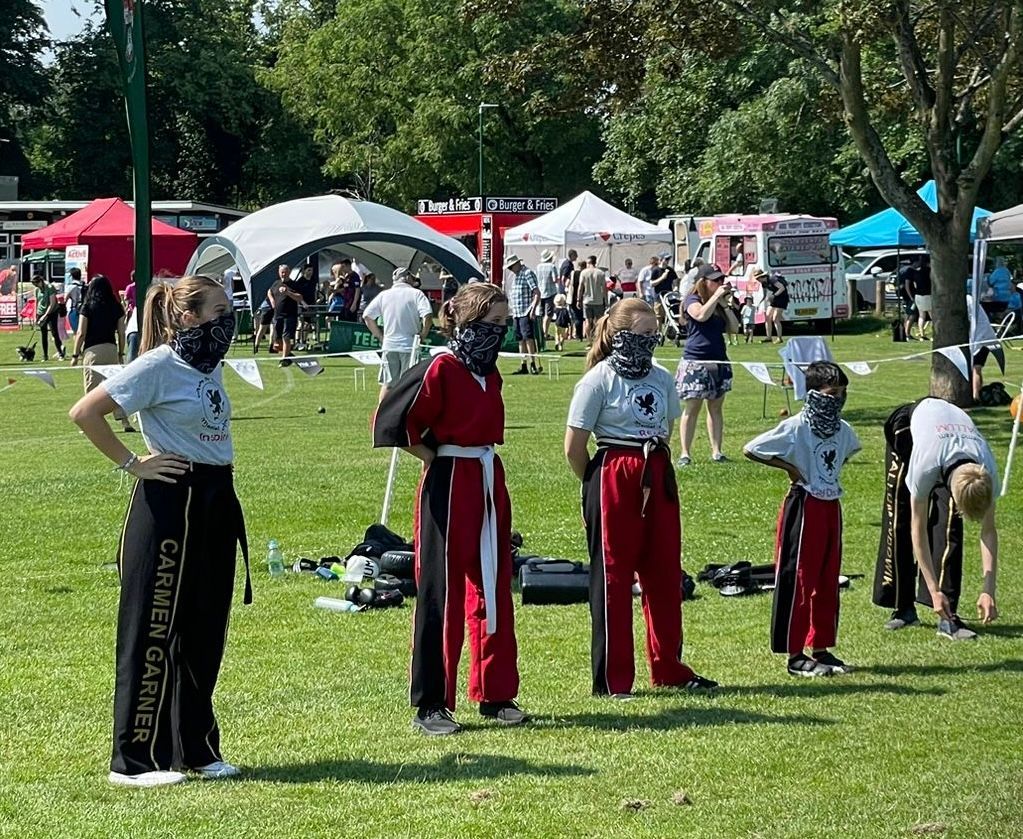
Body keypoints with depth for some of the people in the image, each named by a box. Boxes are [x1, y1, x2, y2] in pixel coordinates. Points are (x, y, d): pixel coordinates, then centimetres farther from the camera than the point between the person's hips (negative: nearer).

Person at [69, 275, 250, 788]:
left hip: (215, 504, 8)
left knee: (204, 633, 12)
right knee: (155, 631, -3)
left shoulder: (210, 365, 11)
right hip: (170, 504, -8)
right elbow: (85, 413, -17)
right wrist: (131, 464, -12)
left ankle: (197, 749, 22)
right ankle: (136, 759, 3)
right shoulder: (158, 366, -13)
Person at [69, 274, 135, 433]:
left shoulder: (88, 307, -5)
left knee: (92, 389, 1)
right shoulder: (116, 307, 4)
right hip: (111, 349, 4)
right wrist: (121, 353, 16)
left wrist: (76, 355, 0)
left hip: (93, 349, -4)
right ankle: (124, 421, 3)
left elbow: (81, 334, -6)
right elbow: (121, 333, 5)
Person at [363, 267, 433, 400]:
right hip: (410, 345, -3)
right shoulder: (416, 294, -3)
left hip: (389, 345, 3)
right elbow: (428, 316, -16)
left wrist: (380, 336, 11)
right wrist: (422, 337, -4)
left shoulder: (384, 295, 7)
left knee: (387, 384, 10)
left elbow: (367, 316, 5)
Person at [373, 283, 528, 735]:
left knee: (493, 589, 11)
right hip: (448, 487, -8)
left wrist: (480, 462, 12)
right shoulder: (441, 370, -14)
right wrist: (435, 460, -7)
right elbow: (396, 425, -15)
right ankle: (430, 705, 2)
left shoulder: (489, 372, 11)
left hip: (489, 484, 8)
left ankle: (496, 694, 20)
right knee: (441, 594, -3)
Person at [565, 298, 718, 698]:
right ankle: (612, 678, 6)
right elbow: (574, 447, -7)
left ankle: (668, 668, 22)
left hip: (658, 478, 6)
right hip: (613, 480, -6)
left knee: (665, 573, 10)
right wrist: (596, 485, 3)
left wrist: (657, 470, 15)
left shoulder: (661, 378, 9)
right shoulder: (599, 379, -9)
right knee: (612, 575, 0)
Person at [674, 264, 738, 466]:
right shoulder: (692, 301, -3)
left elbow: (733, 328, 10)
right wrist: (716, 295, -17)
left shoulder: (718, 304, 16)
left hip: (718, 362, 7)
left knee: (716, 407, 7)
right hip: (695, 363, -7)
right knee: (691, 408, -4)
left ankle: (716, 451, 10)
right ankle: (685, 453, -3)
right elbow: (701, 315, -25)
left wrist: (725, 304, 3)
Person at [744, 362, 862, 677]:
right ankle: (796, 655, 3)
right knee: (798, 581, -2)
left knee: (828, 582, 11)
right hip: (804, 507, -7)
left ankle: (820, 648, 20)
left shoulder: (842, 429, 6)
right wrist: (789, 467, -11)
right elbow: (751, 449, -14)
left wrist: (832, 472, 12)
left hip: (831, 507, 7)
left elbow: (850, 450, 30)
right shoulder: (795, 427, -13)